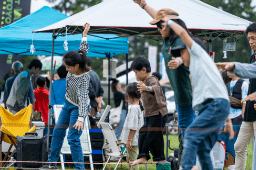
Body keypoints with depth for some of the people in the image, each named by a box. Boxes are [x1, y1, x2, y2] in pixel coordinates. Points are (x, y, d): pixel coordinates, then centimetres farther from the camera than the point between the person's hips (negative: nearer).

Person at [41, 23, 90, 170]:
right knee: (58, 131, 14)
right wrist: (85, 33, 12)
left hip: (78, 107, -9)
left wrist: (80, 119, -51)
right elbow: (83, 48, 4)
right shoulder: (74, 69, -13)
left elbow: (83, 99, -41)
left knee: (73, 138, -13)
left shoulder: (84, 78, -33)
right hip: (68, 103, 9)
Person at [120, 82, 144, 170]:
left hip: (133, 140, -10)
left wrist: (129, 140, -18)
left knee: (133, 160, -6)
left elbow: (133, 127, -22)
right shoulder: (140, 106, 10)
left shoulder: (133, 108, -19)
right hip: (136, 139, 10)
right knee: (129, 159, 21)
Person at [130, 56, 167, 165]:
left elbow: (156, 87, -43)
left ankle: (160, 158, 2)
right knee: (143, 134, 6)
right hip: (149, 114, 10)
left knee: (153, 136, -8)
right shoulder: (144, 82, 15)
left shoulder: (152, 80, -17)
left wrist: (147, 88, -62)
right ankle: (143, 157, 7)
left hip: (158, 113, -10)